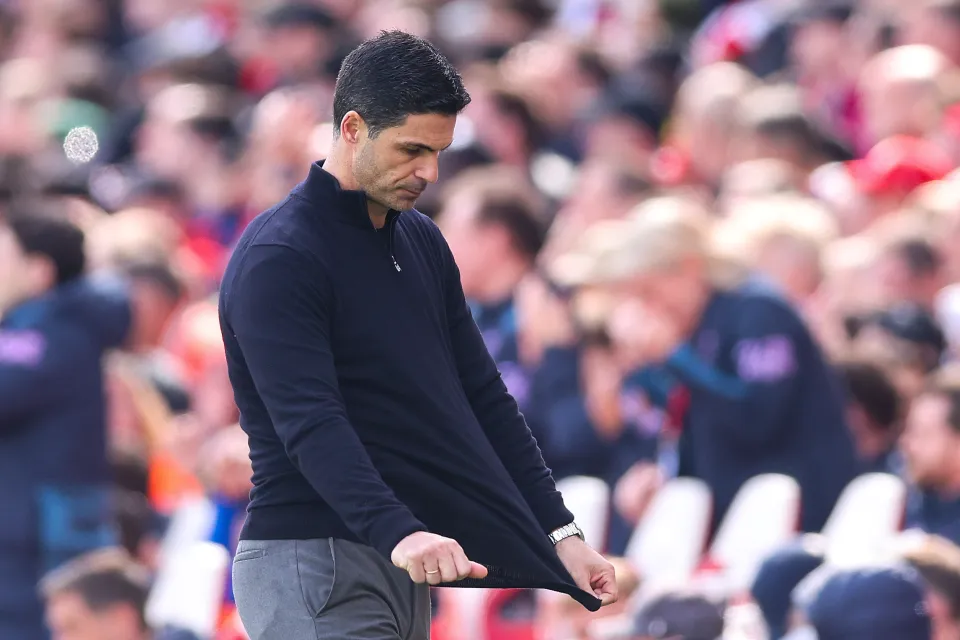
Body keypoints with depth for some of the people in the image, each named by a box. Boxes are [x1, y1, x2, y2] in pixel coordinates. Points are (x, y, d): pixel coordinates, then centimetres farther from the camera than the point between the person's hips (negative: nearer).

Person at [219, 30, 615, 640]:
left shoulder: (421, 242, 14)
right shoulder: (278, 259, -14)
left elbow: (482, 397, 16)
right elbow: (311, 424, -25)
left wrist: (560, 532, 8)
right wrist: (398, 533, -39)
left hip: (401, 565, 8)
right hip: (314, 565, -8)